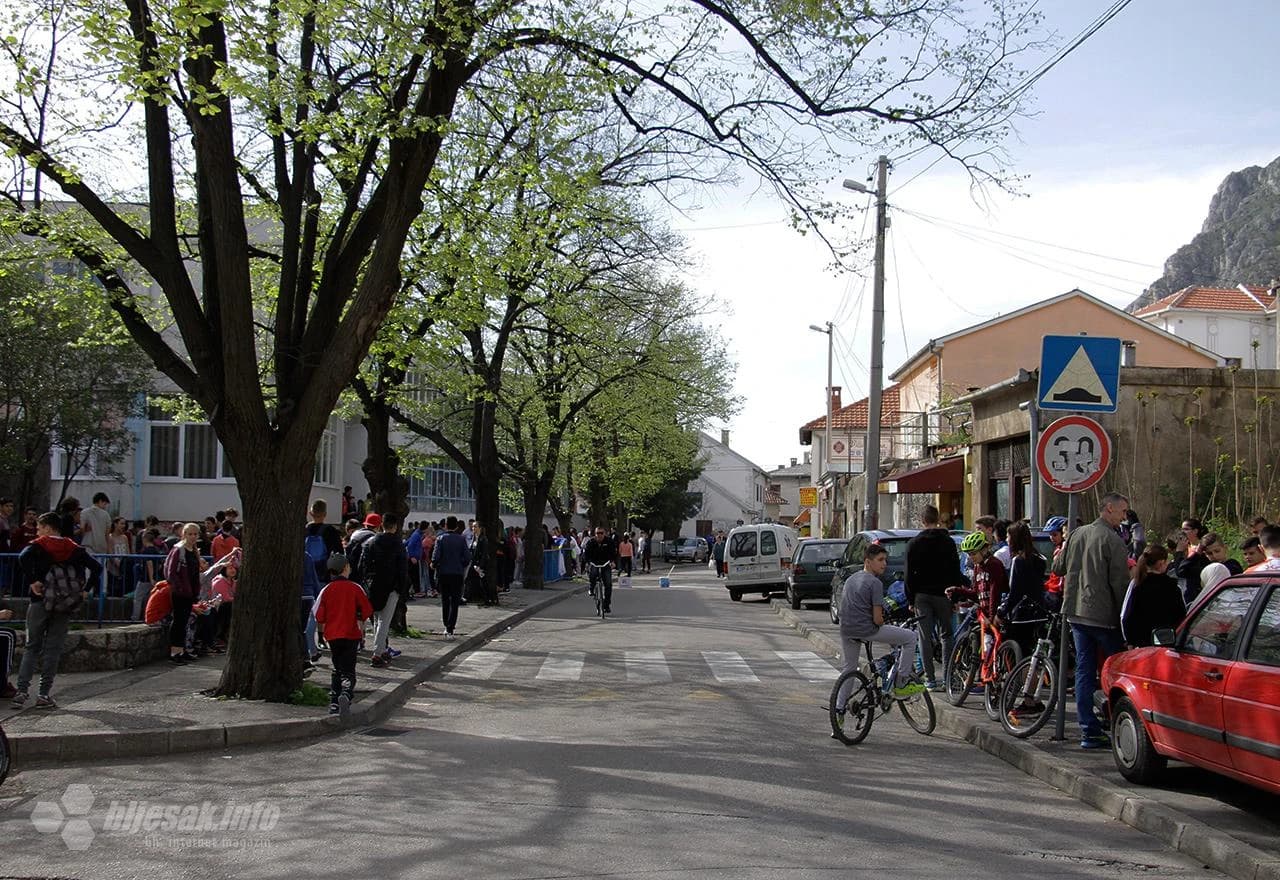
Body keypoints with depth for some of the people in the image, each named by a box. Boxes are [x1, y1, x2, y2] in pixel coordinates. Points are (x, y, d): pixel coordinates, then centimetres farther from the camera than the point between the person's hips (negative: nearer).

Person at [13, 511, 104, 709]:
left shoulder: (37, 546, -1)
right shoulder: (73, 548, 8)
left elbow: (24, 558, -23)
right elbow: (97, 567, 1)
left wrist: (32, 582, -15)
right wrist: (85, 590, 4)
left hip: (40, 601, -2)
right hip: (65, 605, 2)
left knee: (32, 647, 8)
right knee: (53, 648, 6)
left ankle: (22, 691, -2)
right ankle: (44, 694, 3)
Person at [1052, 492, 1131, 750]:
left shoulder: (1077, 534, 9)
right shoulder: (1112, 540, -11)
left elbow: (1058, 567, 17)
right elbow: (1120, 583, -13)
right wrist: (1124, 616, -5)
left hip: (1076, 612, 6)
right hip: (1104, 615, -6)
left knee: (1084, 670, 6)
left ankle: (1089, 730, 6)